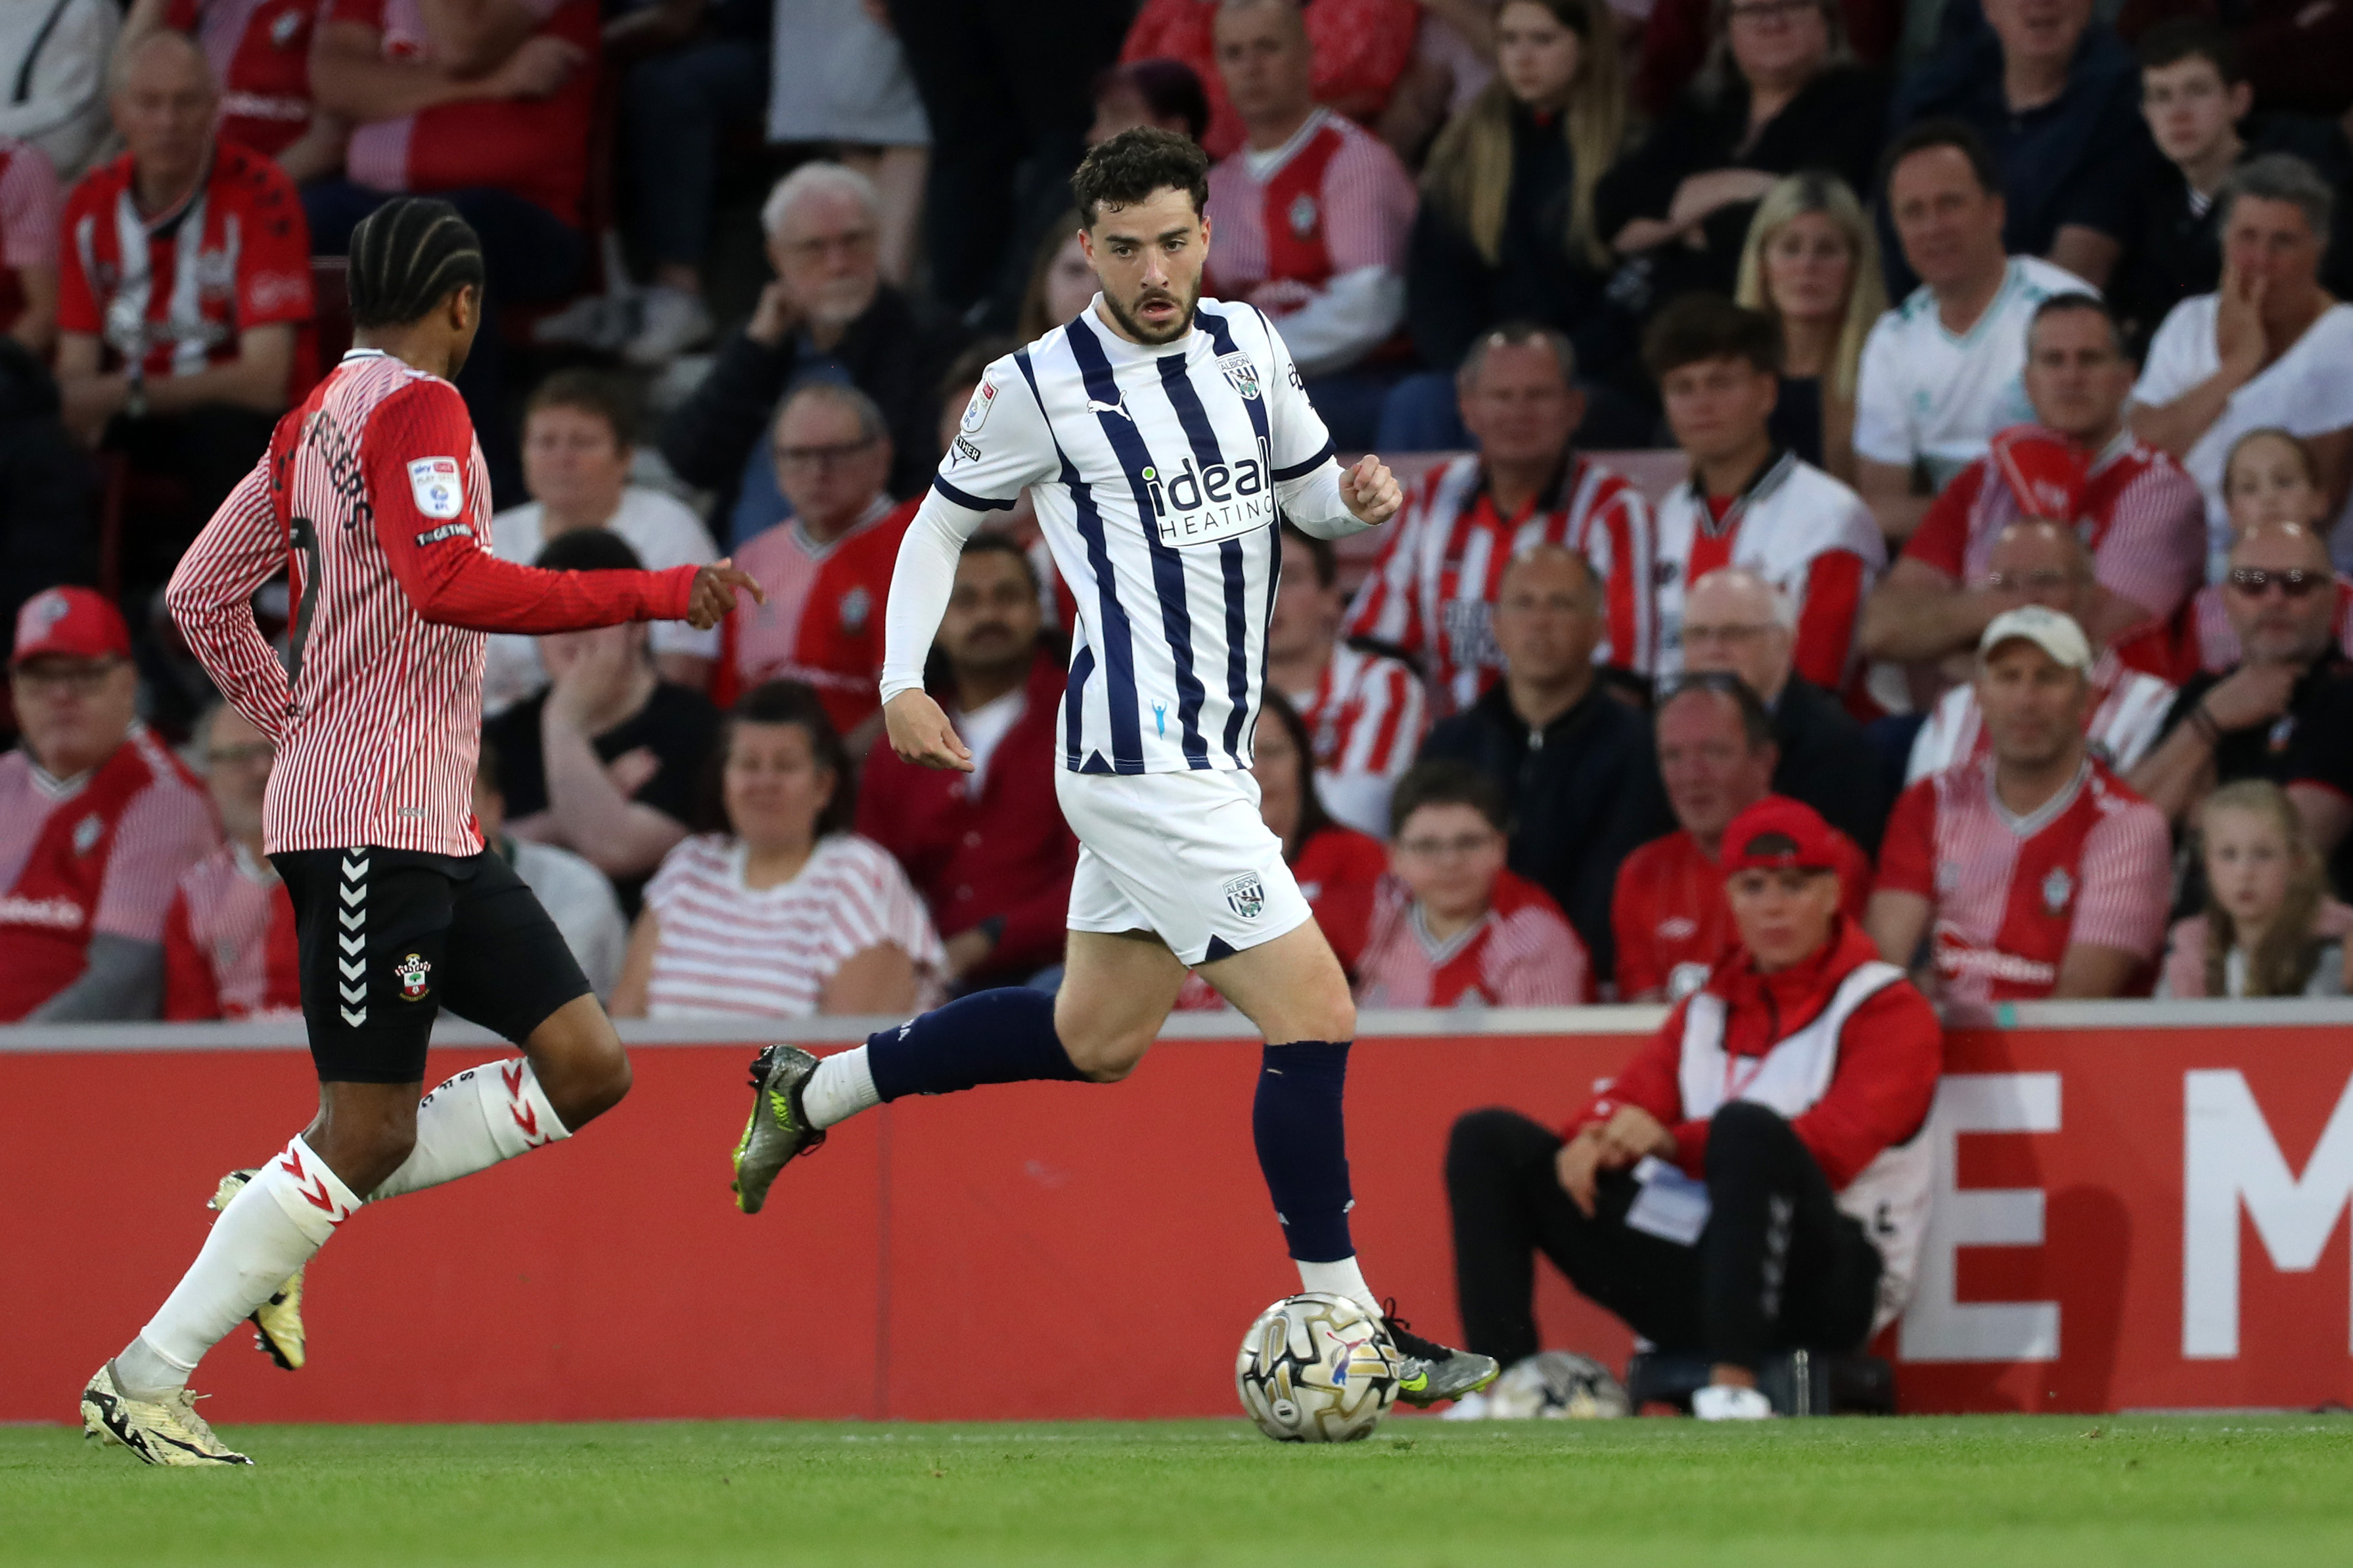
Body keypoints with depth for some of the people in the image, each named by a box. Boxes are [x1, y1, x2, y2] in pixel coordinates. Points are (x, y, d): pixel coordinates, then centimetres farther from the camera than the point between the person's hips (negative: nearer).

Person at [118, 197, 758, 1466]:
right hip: (372, 825, -10)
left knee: (587, 1070, 3)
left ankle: (283, 1208, 8)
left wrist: (296, 723, 25)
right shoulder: (413, 407, -10)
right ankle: (142, 1380, -2)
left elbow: (200, 599, 22)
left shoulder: (317, 417, 17)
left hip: (433, 829, 10)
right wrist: (653, 595, -22)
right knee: (368, 1134, -8)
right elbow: (447, 583, -25)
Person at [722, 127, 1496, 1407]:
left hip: (1205, 755, 8)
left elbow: (1310, 490, 20)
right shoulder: (1039, 386, -8)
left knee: (1097, 1038, 20)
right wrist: (901, 681, -3)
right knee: (1313, 1015, -12)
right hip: (1146, 760, -8)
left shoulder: (1247, 346, 8)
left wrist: (1360, 499, -3)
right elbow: (944, 520, 6)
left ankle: (813, 1093, 34)